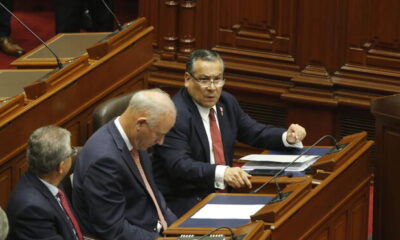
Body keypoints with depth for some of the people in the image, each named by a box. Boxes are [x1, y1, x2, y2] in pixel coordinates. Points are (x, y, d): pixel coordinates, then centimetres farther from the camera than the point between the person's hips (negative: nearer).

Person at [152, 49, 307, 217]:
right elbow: (179, 166, -26)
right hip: (182, 204, -8)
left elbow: (255, 132, 19)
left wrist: (288, 137, -2)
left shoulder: (227, 102, 10)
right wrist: (221, 173, -41)